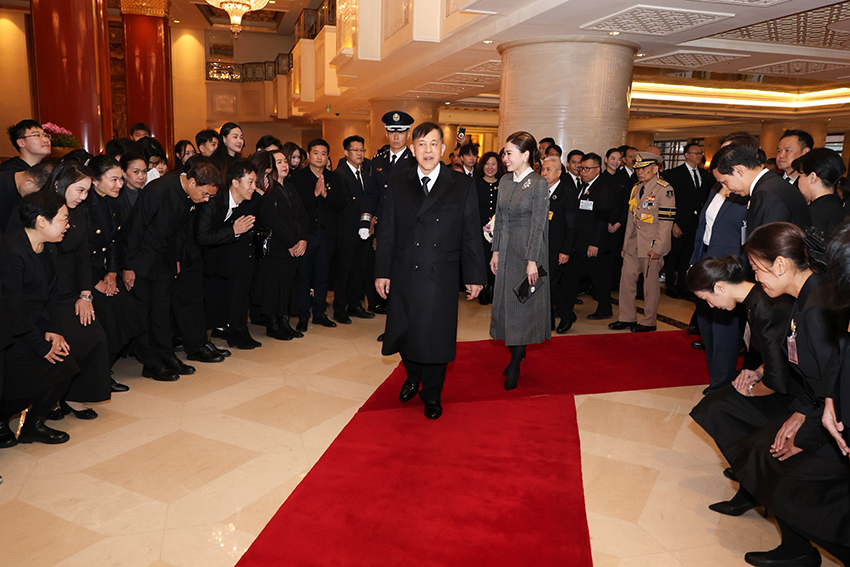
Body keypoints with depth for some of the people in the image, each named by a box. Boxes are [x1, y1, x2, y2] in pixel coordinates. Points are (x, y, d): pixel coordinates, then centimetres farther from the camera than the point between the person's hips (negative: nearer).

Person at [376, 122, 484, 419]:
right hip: (404, 275, 2)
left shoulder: (462, 185, 0)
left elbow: (471, 235, 0)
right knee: (404, 333, 11)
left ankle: (432, 394, 29)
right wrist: (382, 271, 1)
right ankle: (413, 377, 41)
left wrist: (474, 276, -1)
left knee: (436, 337, 7)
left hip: (441, 277, -1)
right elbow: (387, 232, 5)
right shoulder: (398, 183, 5)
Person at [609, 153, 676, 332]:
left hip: (652, 246, -7)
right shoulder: (636, 188, 13)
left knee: (651, 284, 3)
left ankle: (649, 322, 15)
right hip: (634, 244, 7)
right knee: (626, 279, 6)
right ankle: (627, 318, 18)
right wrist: (625, 245, 15)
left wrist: (658, 249, -18)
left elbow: (666, 222, -13)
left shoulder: (665, 189, -10)